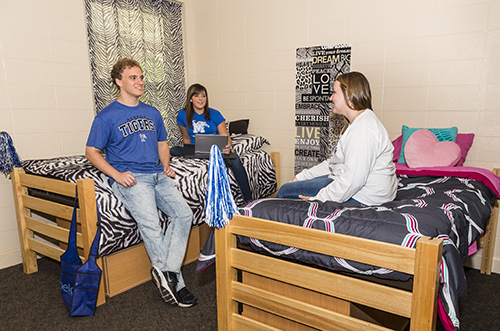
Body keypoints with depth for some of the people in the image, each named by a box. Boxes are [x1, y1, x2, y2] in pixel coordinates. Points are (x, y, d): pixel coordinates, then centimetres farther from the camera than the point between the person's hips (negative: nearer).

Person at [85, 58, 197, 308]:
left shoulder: (152, 113, 20)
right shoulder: (106, 116, 4)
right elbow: (91, 152, 4)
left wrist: (166, 165, 8)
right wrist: (117, 175, -11)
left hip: (157, 175, 6)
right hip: (130, 179, -5)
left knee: (184, 214, -18)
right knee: (150, 224, -24)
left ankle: (165, 271, -16)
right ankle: (176, 282, -12)